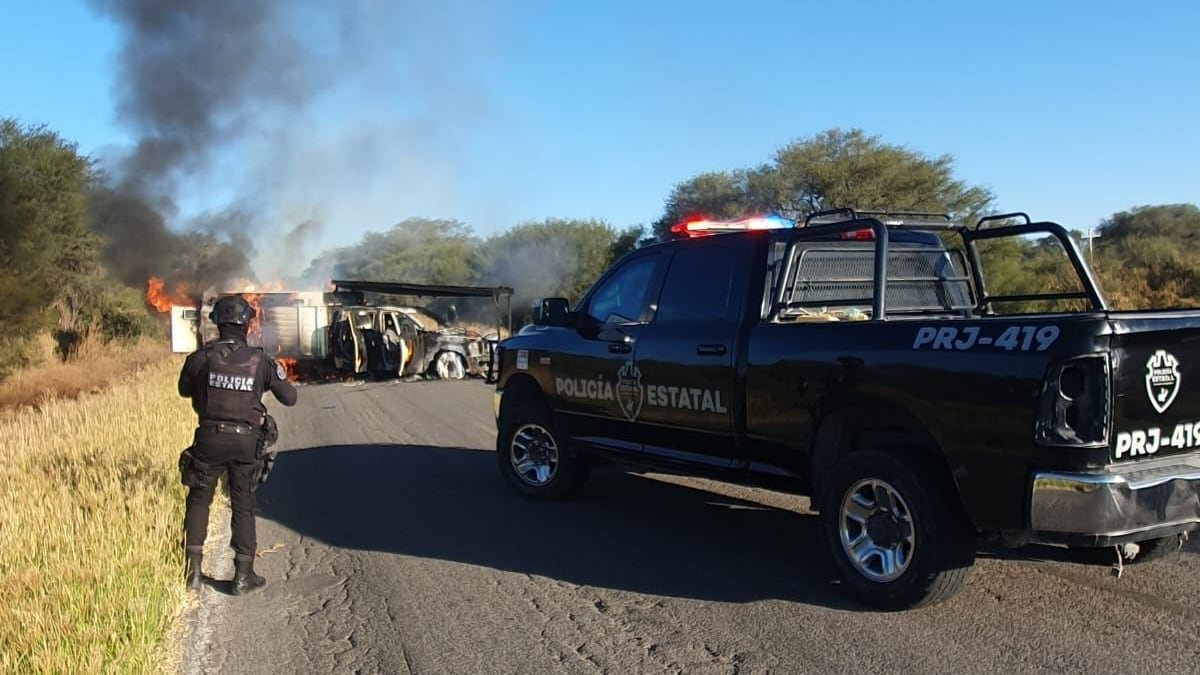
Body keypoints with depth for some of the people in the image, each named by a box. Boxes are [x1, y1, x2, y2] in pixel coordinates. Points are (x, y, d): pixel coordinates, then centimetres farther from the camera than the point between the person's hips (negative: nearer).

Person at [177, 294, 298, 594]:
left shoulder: (201, 357, -6)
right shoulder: (260, 360, -6)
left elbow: (185, 390, 13)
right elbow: (289, 398, 2)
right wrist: (274, 374, 18)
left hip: (210, 438, 0)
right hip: (246, 440, 0)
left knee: (199, 500, 16)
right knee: (243, 506, 11)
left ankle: (193, 569, 13)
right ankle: (244, 575, 12)